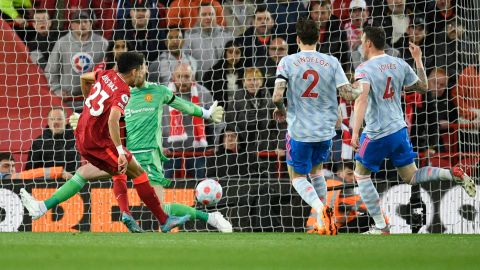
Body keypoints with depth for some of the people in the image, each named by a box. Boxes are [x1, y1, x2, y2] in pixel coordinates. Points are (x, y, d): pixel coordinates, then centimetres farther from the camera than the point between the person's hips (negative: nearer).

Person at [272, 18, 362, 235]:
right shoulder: (331, 62, -4)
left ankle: (320, 209, -16)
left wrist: (280, 110, 6)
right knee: (316, 170, 27)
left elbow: (277, 96, -17)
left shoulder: (288, 62, -8)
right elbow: (348, 94, -6)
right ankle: (322, 223, 25)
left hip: (299, 130, -3)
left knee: (297, 177, 12)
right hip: (325, 130, 3)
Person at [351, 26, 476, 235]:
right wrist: (418, 60, 28)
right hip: (400, 130, 6)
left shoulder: (364, 70, -15)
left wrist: (355, 132, -35)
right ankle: (453, 174, -9)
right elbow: (423, 87, 15)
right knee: (412, 177, 16)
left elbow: (361, 98, -30)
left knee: (361, 176, 13)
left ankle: (381, 227, 9)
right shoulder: (399, 64, 4)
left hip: (376, 135, -6)